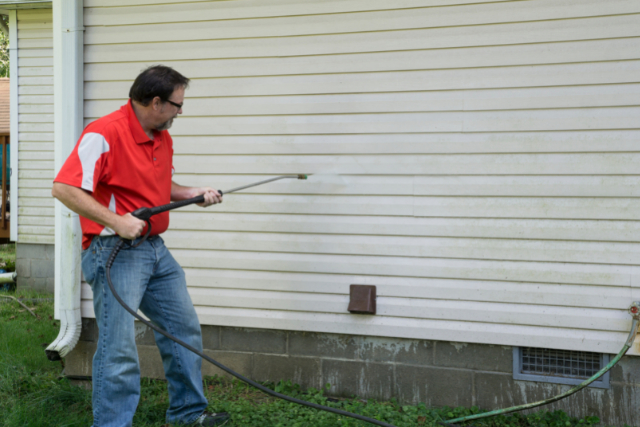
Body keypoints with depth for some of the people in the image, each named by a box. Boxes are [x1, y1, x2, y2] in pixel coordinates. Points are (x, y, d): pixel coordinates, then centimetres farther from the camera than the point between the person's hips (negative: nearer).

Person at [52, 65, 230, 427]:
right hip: (115, 252, -9)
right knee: (119, 352, -8)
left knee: (185, 329, 16)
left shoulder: (163, 138, 11)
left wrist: (193, 193, 9)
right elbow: (64, 188, -22)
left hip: (155, 248, 9)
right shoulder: (104, 134, -18)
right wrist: (116, 221, -26)